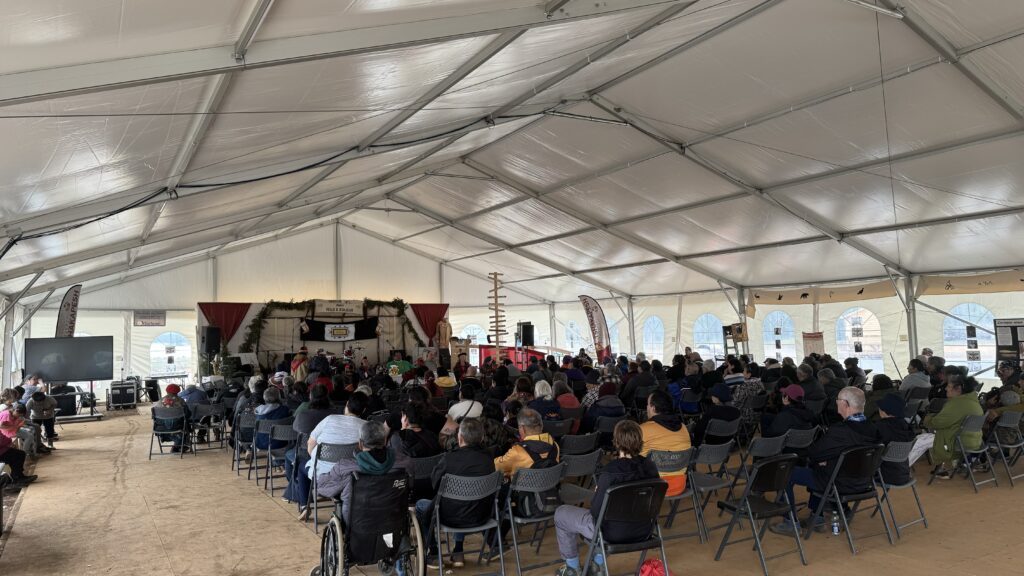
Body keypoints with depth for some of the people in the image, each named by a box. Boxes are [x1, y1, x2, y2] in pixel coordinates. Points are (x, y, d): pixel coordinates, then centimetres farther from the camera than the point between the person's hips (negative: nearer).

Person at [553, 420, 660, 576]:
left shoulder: (610, 472, -28)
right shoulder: (650, 467, -10)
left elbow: (596, 511, -21)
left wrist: (596, 494, 1)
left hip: (614, 534, -6)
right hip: (643, 531, 6)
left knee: (561, 514, 16)